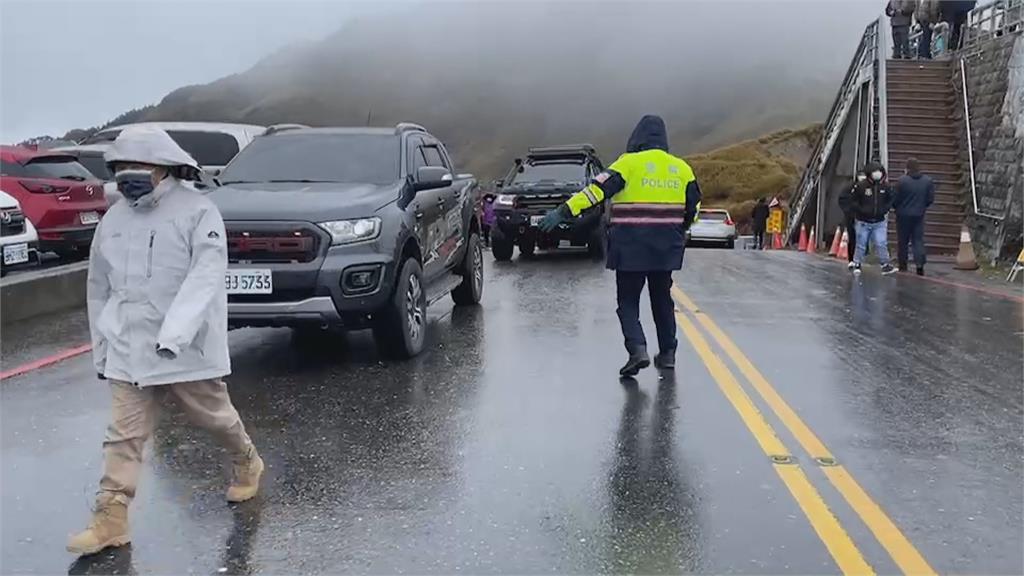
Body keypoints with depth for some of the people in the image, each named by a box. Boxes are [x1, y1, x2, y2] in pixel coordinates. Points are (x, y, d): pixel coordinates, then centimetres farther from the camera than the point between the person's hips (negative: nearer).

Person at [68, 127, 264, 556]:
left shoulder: (197, 211, -11)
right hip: (129, 350, 4)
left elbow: (205, 277, -22)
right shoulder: (113, 220, 7)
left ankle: (247, 465, 39)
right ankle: (110, 520, 9)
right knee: (124, 436, 3)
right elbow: (99, 288, 15)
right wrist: (101, 348, 15)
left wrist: (173, 335, -31)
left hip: (189, 347, -4)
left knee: (215, 418, 12)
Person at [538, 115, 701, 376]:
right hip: (667, 248, 5)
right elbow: (694, 205, 16)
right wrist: (680, 231, 34)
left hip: (631, 247, -4)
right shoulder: (681, 167, 8)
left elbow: (598, 189, -16)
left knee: (628, 301, 3)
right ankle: (667, 353, 23)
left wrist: (564, 211, -18)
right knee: (662, 298, 18)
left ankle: (638, 349, -15)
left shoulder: (629, 163, -7)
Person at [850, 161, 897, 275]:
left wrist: (885, 209, -4)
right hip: (863, 221, -2)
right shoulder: (860, 186, -12)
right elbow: (853, 201, -5)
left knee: (881, 244, -2)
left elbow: (890, 200, 13)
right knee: (861, 244, 7)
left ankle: (885, 265, 4)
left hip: (879, 222, 2)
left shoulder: (885, 186, -1)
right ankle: (857, 265, 21)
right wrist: (861, 210, -16)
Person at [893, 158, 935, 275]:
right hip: (919, 215, 3)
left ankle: (903, 265, 12)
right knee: (918, 240, 7)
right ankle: (920, 265, -3)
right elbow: (930, 199, 2)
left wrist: (896, 207, 10)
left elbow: (895, 199, -11)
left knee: (902, 240, 8)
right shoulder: (928, 181, -2)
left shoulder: (902, 180, -14)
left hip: (903, 214, -3)